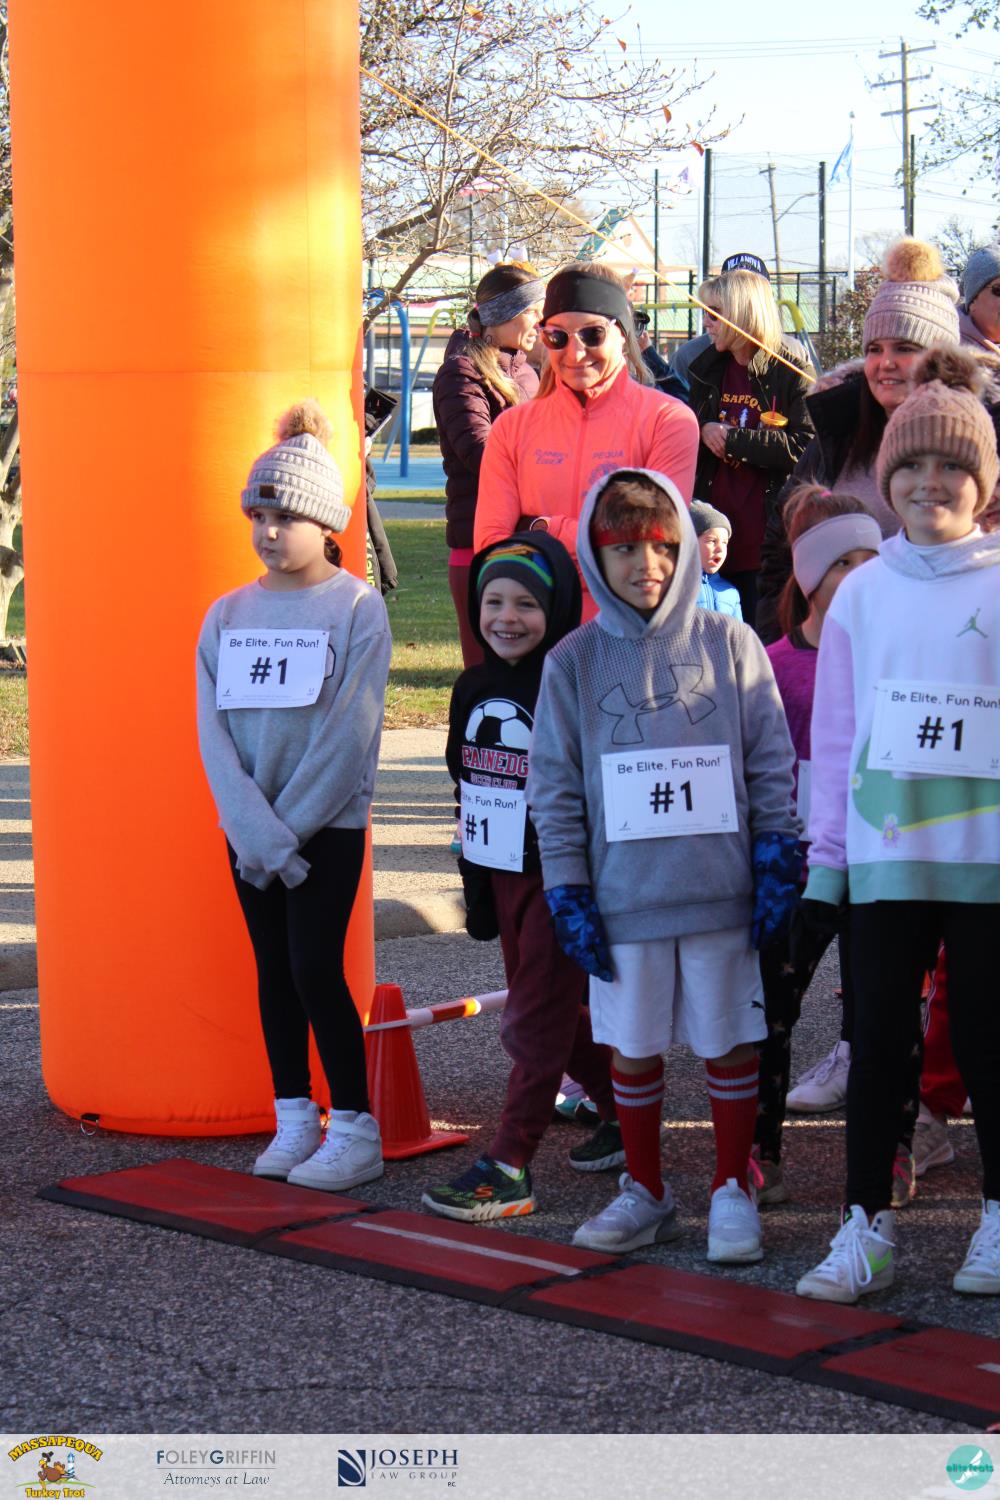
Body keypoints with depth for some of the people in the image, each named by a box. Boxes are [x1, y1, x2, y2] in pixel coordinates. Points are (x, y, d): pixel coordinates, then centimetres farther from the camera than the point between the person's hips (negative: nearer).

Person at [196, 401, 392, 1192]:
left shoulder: (357, 608, -8)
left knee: (315, 966, -8)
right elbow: (214, 730, -1)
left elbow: (350, 732, -13)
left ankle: (355, 1131, 0)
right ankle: (294, 1119, 18)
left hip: (328, 822, -5)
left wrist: (289, 829, -14)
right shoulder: (228, 614, 6)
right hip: (247, 824, 5)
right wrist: (254, 827, -13)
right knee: (274, 967, 9)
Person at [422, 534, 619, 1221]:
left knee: (535, 1018, -5)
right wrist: (477, 893, 16)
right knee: (557, 1010, 16)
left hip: (563, 880, -8)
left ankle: (509, 1167, -2)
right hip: (503, 875, 8)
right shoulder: (474, 690, 7)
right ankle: (623, 1117, 32)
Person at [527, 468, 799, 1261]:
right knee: (632, 1048, 9)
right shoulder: (575, 661, 3)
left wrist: (778, 865, -1)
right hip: (624, 894, 1)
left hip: (722, 894, -1)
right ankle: (646, 1192, 26)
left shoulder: (730, 644, 1)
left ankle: (732, 1190, 21)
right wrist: (569, 894, -1)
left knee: (732, 1045, 6)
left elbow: (772, 763, 4)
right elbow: (555, 787, 5)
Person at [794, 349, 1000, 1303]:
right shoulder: (862, 593, 6)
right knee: (878, 1038, 6)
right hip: (882, 855, 2)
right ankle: (866, 1228, 12)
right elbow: (834, 735, 9)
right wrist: (824, 860, 7)